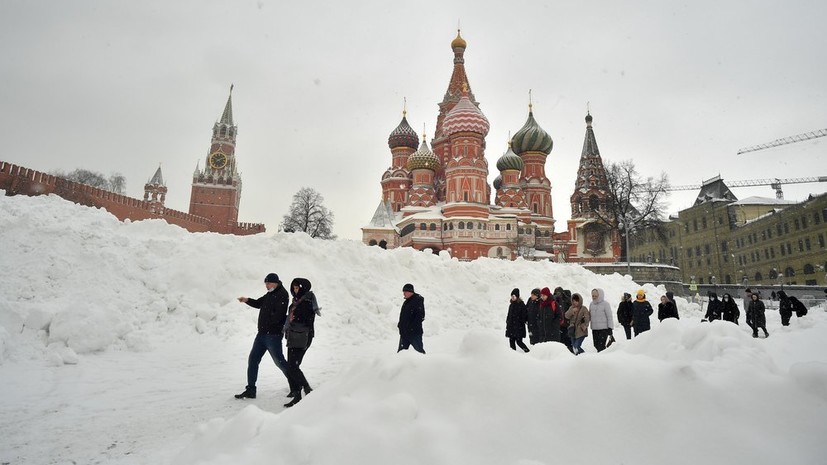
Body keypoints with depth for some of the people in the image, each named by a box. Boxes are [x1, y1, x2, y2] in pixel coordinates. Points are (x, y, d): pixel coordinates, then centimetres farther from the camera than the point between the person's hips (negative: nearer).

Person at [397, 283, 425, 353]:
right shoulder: (406, 302, 14)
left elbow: (420, 316, -20)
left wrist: (412, 327, -23)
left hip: (414, 332, -8)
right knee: (401, 350, 11)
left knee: (419, 350, 0)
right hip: (404, 332, 9)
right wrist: (400, 325, 12)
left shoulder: (418, 301, -13)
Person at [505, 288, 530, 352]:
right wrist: (507, 324, 15)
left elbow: (523, 316, -11)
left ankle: (527, 351, 11)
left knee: (519, 341, -7)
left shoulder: (521, 304, -8)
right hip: (511, 327, 7)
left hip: (518, 327, -7)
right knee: (511, 341, 7)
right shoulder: (511, 305, 12)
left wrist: (522, 323, -16)